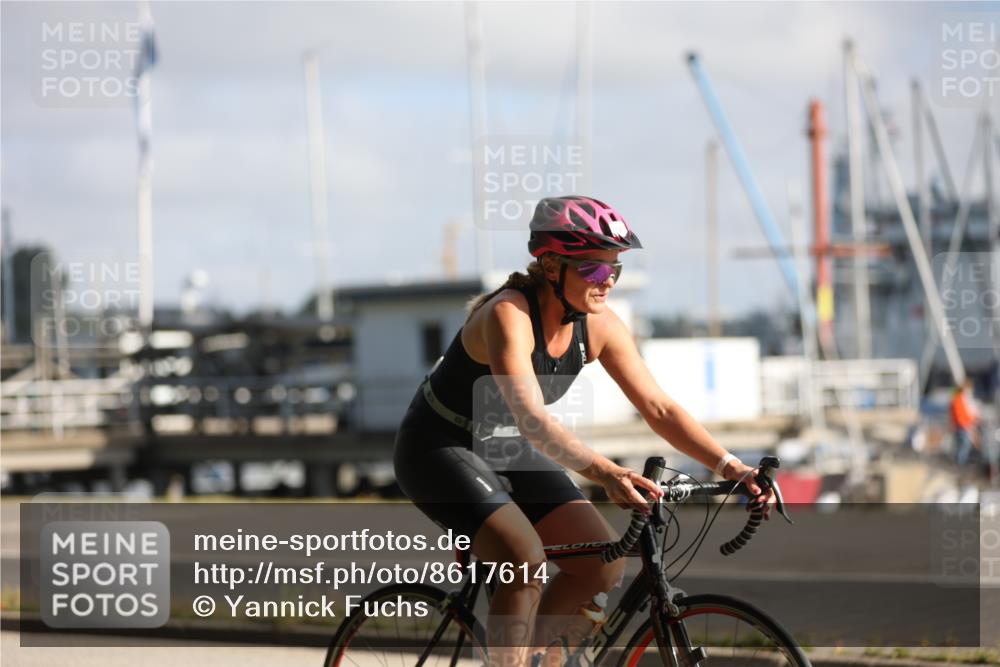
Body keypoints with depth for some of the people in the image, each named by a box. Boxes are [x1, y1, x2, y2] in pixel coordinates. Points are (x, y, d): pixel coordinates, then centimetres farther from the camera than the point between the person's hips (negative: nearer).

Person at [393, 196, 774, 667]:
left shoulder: (599, 326, -10)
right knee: (525, 561, -29)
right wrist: (604, 474, -56)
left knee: (603, 563, -7)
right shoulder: (509, 315, -30)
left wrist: (731, 468, -20)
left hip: (510, 452, 7)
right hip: (440, 449, -7)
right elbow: (532, 419, -42)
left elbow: (658, 409, -8)